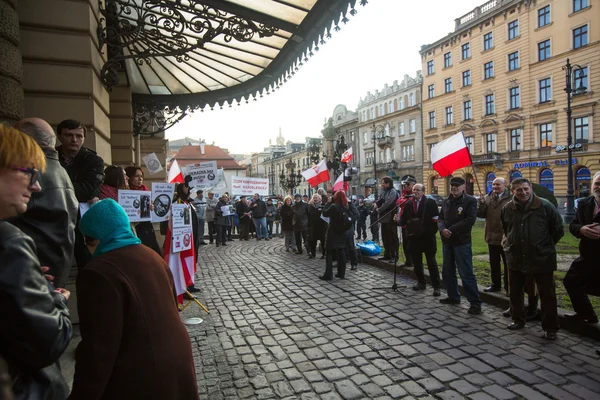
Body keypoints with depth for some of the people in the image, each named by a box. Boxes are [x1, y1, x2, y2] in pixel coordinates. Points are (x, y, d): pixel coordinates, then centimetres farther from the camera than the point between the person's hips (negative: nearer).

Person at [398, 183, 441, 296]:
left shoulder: (430, 202, -4)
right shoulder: (408, 204, 8)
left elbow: (436, 218, -8)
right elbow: (404, 219, 5)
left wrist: (433, 231, -15)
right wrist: (399, 220, -16)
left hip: (427, 237, -4)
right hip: (414, 237, 4)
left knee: (431, 262, 1)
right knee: (416, 262, 13)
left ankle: (436, 286, 9)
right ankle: (421, 283, 28)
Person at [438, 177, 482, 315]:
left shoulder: (470, 201, -7)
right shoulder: (447, 201, 12)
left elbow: (470, 220, -18)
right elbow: (441, 218, 8)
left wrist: (451, 230, -18)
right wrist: (443, 229, -14)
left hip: (462, 242, -7)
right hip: (447, 241, 7)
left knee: (466, 274, -6)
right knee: (447, 271, 16)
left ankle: (475, 303, 3)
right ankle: (453, 296, 31)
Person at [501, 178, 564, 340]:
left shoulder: (545, 206, -9)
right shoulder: (507, 209, 0)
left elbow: (558, 230, 1)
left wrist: (545, 246, 5)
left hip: (542, 258, -3)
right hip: (516, 258, 3)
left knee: (547, 295, 5)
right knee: (514, 292, 13)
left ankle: (550, 328, 20)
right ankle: (518, 320, 31)